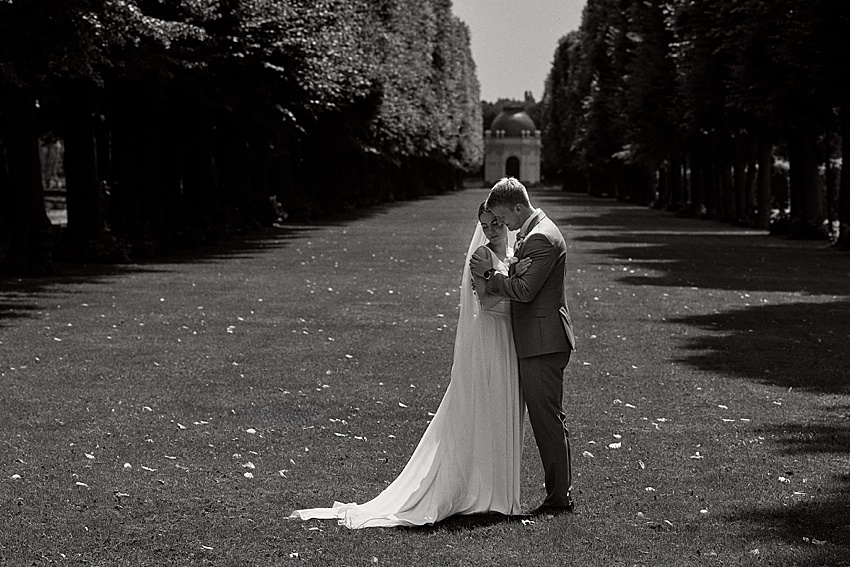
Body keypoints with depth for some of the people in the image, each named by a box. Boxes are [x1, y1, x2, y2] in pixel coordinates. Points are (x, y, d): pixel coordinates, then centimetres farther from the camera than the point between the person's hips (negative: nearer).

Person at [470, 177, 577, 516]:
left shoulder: (541, 238, -17)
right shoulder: (532, 232, 16)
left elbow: (524, 290, -22)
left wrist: (489, 274, -12)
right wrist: (492, 275, 7)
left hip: (543, 342, -11)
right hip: (538, 341, 11)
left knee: (548, 418, -5)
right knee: (545, 418, 13)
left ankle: (560, 498, 0)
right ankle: (559, 491, 19)